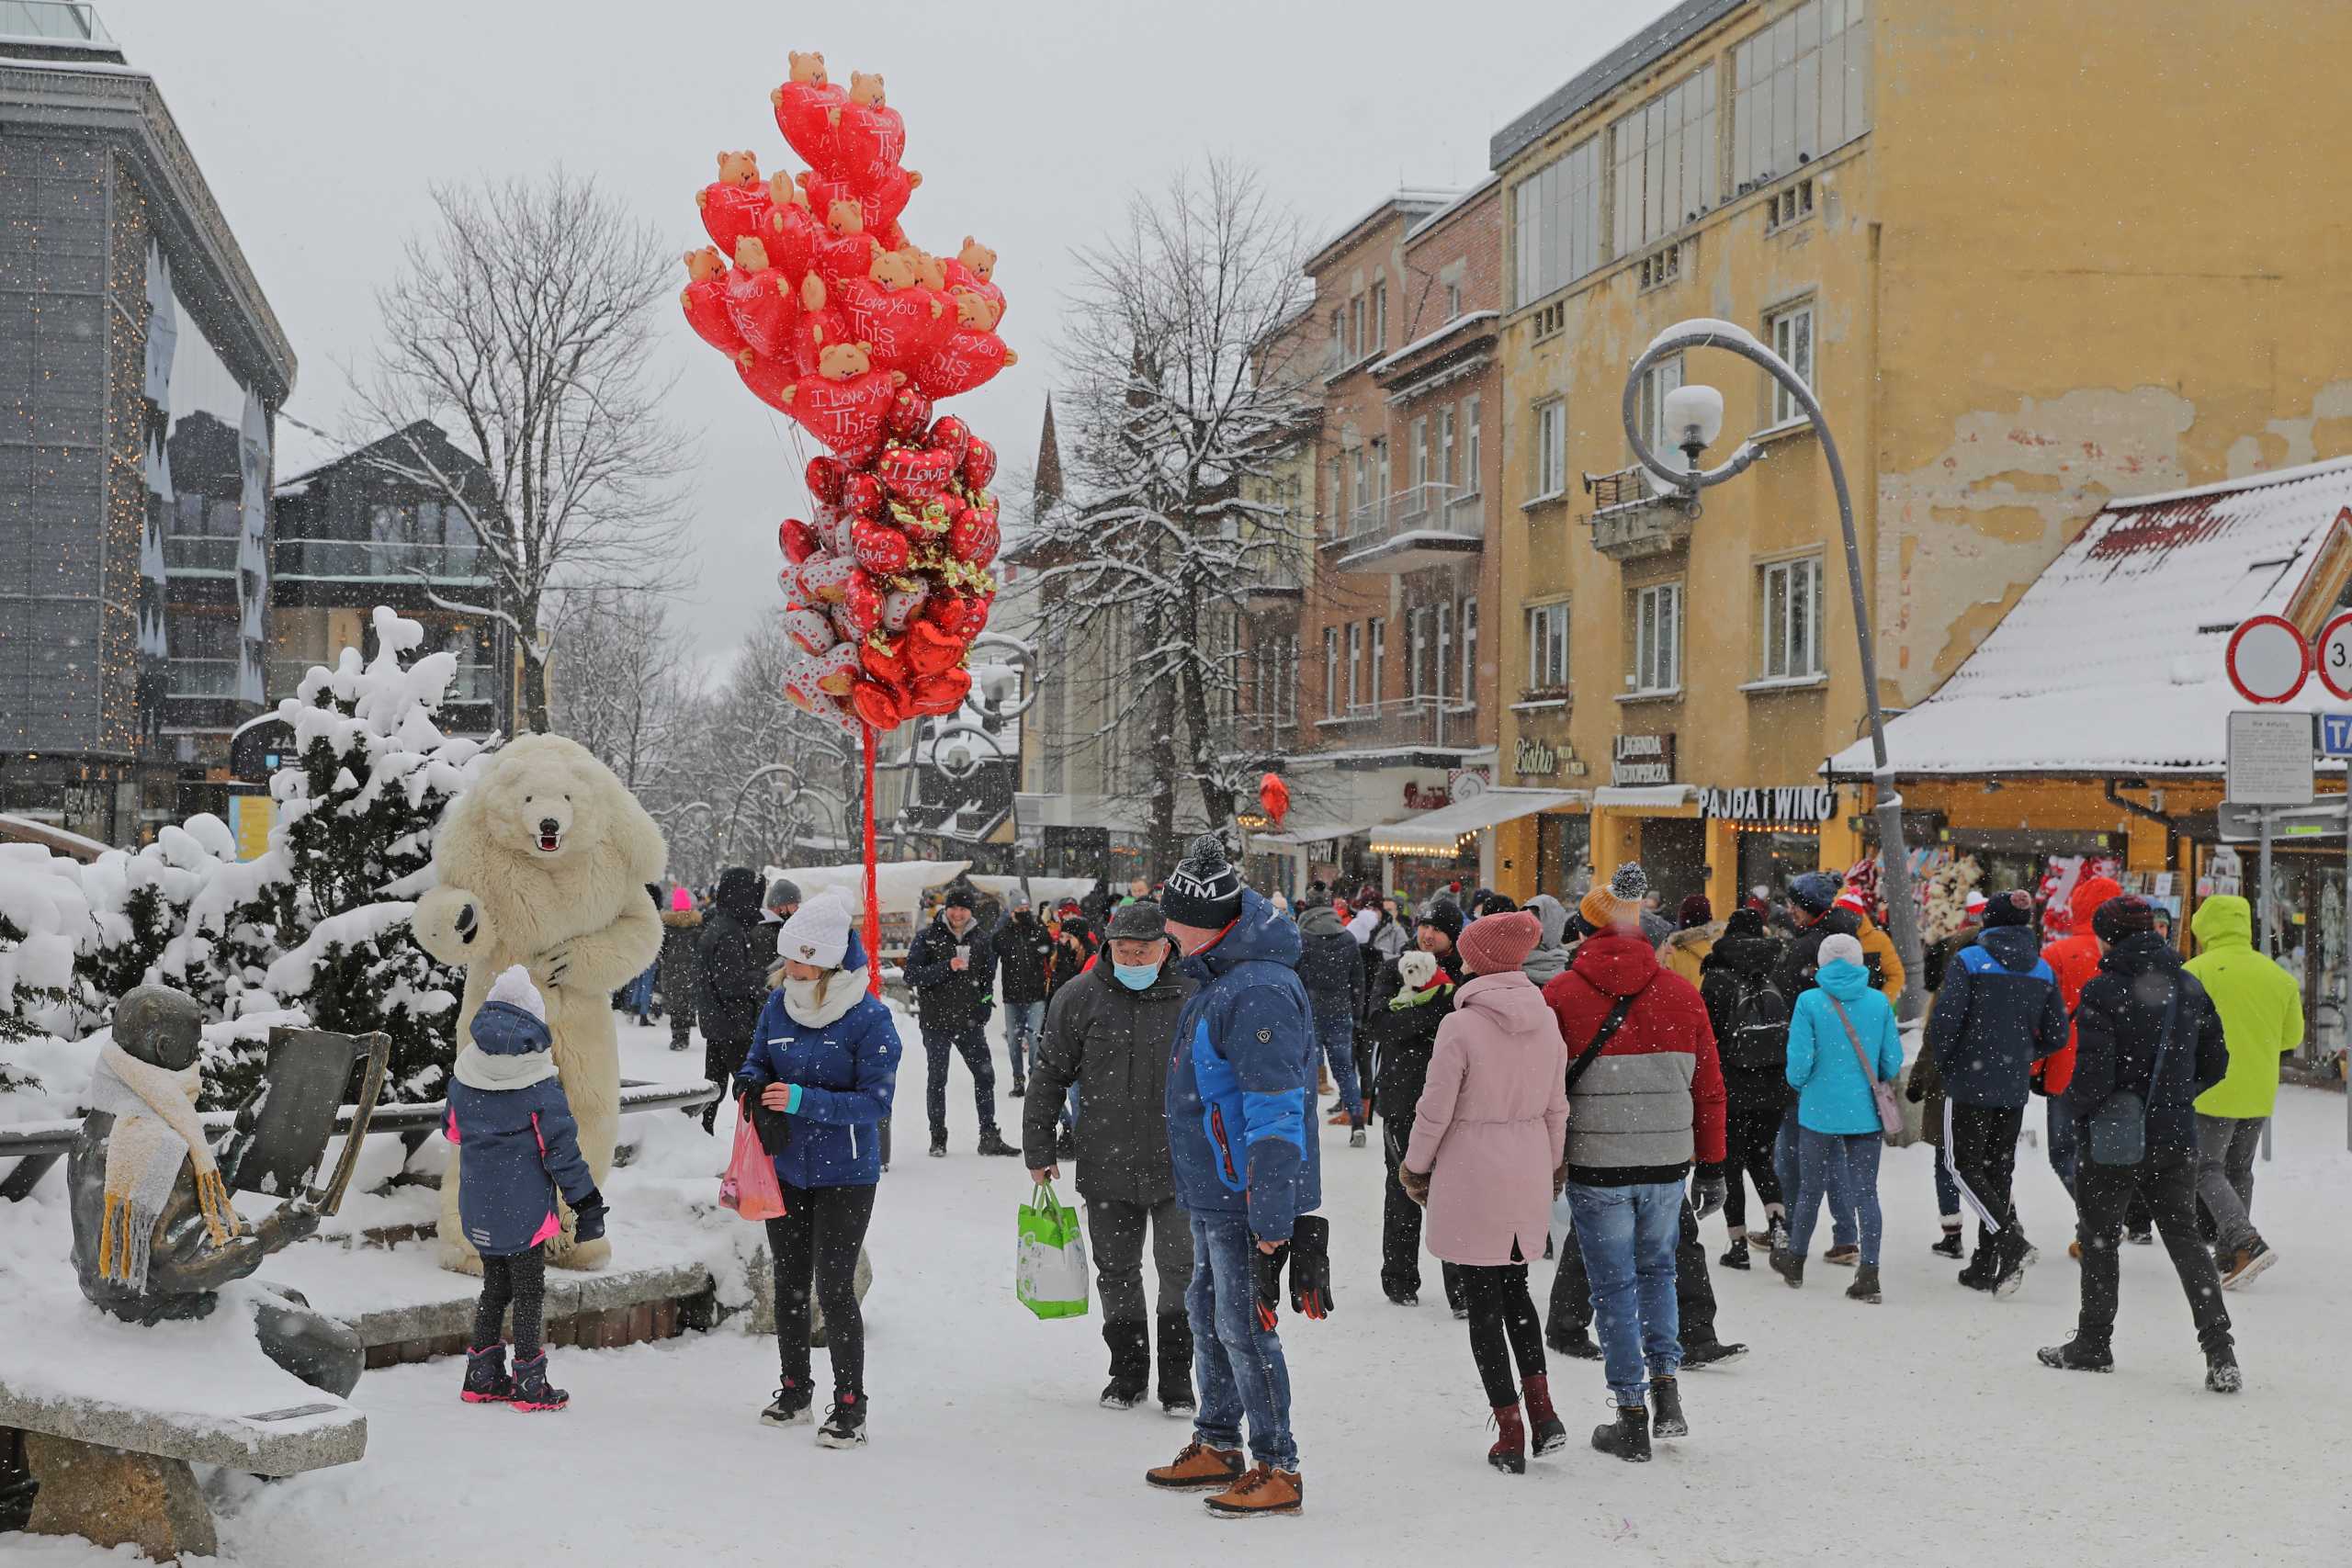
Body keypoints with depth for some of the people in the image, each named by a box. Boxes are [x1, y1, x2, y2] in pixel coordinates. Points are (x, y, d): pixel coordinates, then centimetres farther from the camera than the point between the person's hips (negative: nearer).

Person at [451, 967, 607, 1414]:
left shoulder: (463, 1078, 0)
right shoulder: (541, 1087, -15)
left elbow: (452, 1130, 15)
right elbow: (560, 1149, -14)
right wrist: (587, 1203, -6)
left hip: (478, 1206, 5)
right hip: (524, 1209, -5)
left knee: (494, 1287, 18)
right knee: (529, 1291, 5)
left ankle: (482, 1376, 22)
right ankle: (529, 1383, 8)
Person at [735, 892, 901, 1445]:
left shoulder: (869, 1017, -17)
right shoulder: (779, 1004, 0)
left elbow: (875, 1100, -19)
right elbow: (758, 1060, 15)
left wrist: (804, 1100, -27)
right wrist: (750, 1085, -8)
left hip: (845, 1173, -6)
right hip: (786, 1167, 6)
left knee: (833, 1286, -7)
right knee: (789, 1281, 15)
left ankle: (850, 1406, 4)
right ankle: (794, 1389, 31)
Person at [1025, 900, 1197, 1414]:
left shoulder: (1193, 999, -1)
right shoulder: (1080, 999, -2)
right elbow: (1049, 1076, 5)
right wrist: (1038, 1150, 4)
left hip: (1179, 1167, -1)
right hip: (1106, 1168, 1)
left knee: (1181, 1270, -2)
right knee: (1117, 1272, 11)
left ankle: (1176, 1375, 12)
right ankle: (1127, 1370, 27)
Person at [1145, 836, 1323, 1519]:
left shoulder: (1260, 993, -23)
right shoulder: (1220, 979, 11)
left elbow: (1275, 1113, -26)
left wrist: (1269, 1216, -26)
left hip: (1245, 1199, -10)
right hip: (1213, 1193, 10)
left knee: (1243, 1328, -3)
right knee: (1208, 1315, 19)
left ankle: (1278, 1471, 7)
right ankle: (1216, 1446, 32)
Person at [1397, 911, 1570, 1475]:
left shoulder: (1461, 1026, -16)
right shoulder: (1546, 1021, 1)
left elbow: (1435, 1110, -12)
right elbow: (1556, 1106, 8)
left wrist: (1416, 1166, 4)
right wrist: (1551, 1167, 22)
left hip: (1471, 1175, -5)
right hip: (1528, 1175, 5)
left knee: (1484, 1303, 5)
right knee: (1515, 1289, 21)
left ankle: (1510, 1436, 7)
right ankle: (1543, 1411, 10)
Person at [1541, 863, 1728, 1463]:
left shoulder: (1559, 996, -7)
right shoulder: (1682, 994, 1)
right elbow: (1709, 1089, 5)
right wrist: (1712, 1167, 13)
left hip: (1595, 1167, -2)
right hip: (1666, 1165, 2)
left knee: (1614, 1288, 7)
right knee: (1656, 1269, 24)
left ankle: (1631, 1419, 10)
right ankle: (1665, 1381, 14)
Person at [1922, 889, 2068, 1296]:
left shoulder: (1968, 961, -10)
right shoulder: (2043, 970, 6)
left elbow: (1944, 1021, -17)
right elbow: (2056, 1036, 7)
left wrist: (1942, 1064, 0)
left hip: (1970, 1082, -5)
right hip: (2015, 1088, 5)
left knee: (1964, 1165, 3)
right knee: (1999, 1168, 12)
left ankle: (2007, 1233, -19)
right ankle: (1986, 1267, 15)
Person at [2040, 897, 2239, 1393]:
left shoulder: (2104, 991, -17)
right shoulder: (2188, 987, 3)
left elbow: (2093, 1078, -20)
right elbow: (2216, 1064, 10)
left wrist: (2068, 1106, 0)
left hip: (2114, 1140, -5)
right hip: (2176, 1138, 5)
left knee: (2100, 1237, 12)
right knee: (2184, 1236, 12)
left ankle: (2093, 1343, 22)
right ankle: (2219, 1351, 0)